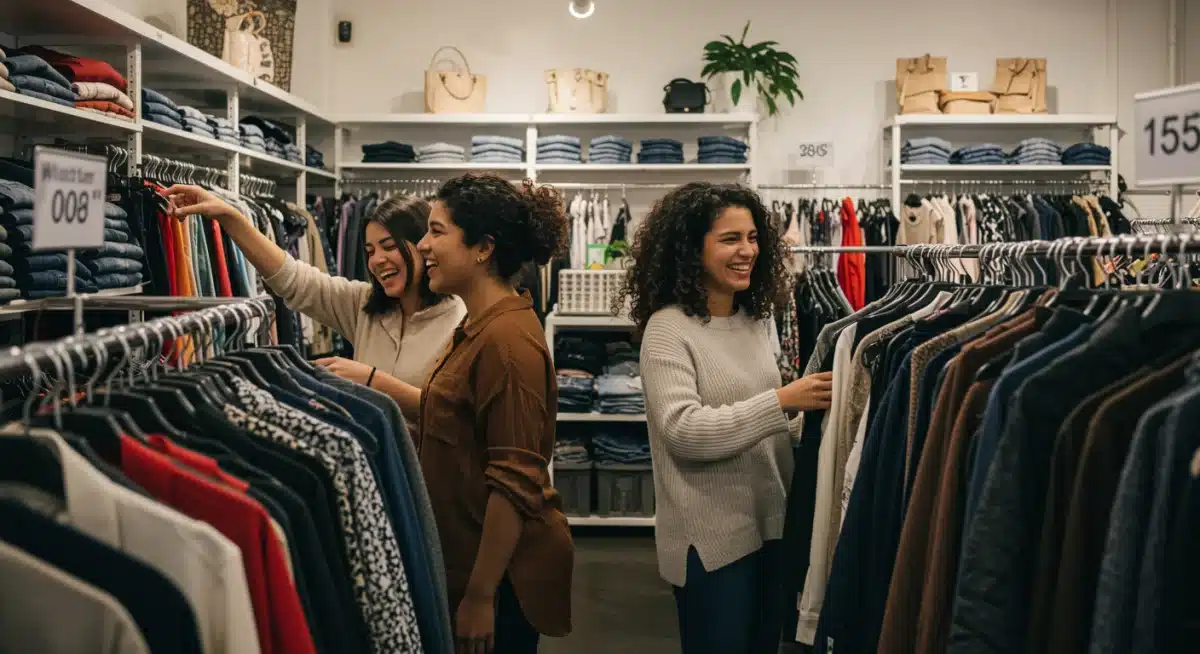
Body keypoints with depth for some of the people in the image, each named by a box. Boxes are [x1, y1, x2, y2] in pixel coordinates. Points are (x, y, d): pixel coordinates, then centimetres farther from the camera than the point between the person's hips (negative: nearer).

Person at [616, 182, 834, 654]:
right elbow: (683, 432, -24)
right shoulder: (668, 328, -14)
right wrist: (782, 401, -26)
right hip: (711, 538, -7)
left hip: (771, 523, 7)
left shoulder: (759, 320, 7)